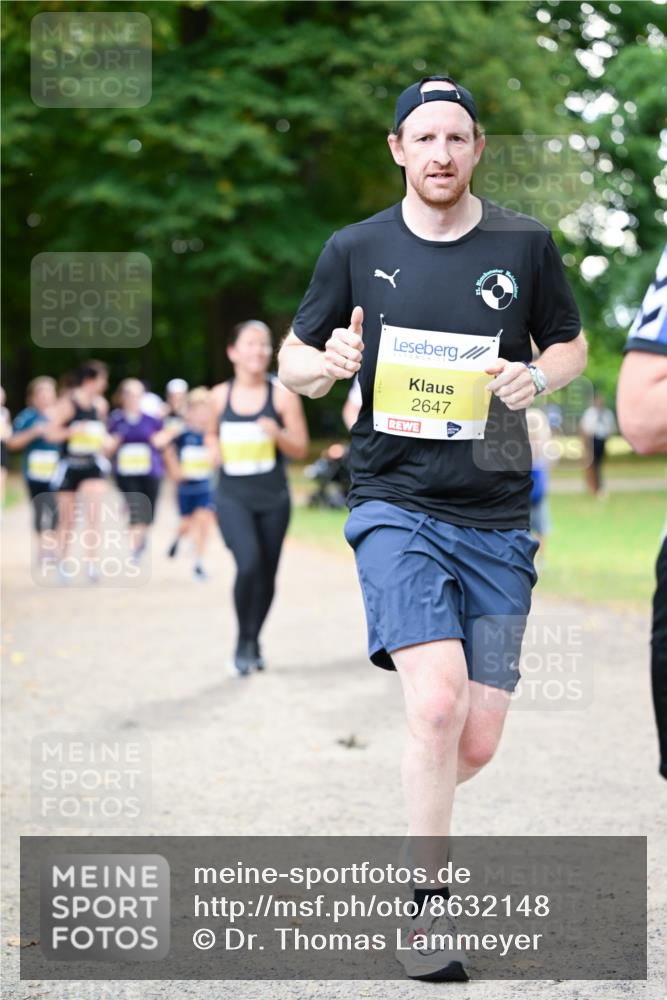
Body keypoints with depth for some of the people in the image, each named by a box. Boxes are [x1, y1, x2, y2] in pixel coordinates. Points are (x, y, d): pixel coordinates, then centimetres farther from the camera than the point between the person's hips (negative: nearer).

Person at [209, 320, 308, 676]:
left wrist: (277, 434, -20)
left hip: (273, 498, 1)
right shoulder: (220, 395, 3)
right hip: (232, 497, -1)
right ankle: (243, 643, -2)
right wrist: (215, 450, 0)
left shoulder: (282, 394, -3)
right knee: (249, 564, -21)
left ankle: (254, 641, 32)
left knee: (267, 573, 8)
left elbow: (301, 449, -1)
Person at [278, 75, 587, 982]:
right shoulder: (355, 249, 4)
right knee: (438, 703, -21)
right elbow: (293, 362, 11)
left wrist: (538, 377, -6)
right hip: (395, 504, -2)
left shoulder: (524, 244, 6)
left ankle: (411, 814, 35)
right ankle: (429, 910, -8)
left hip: (497, 515, 2)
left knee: (477, 743, 1)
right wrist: (328, 363, -12)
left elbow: (571, 346, 17)